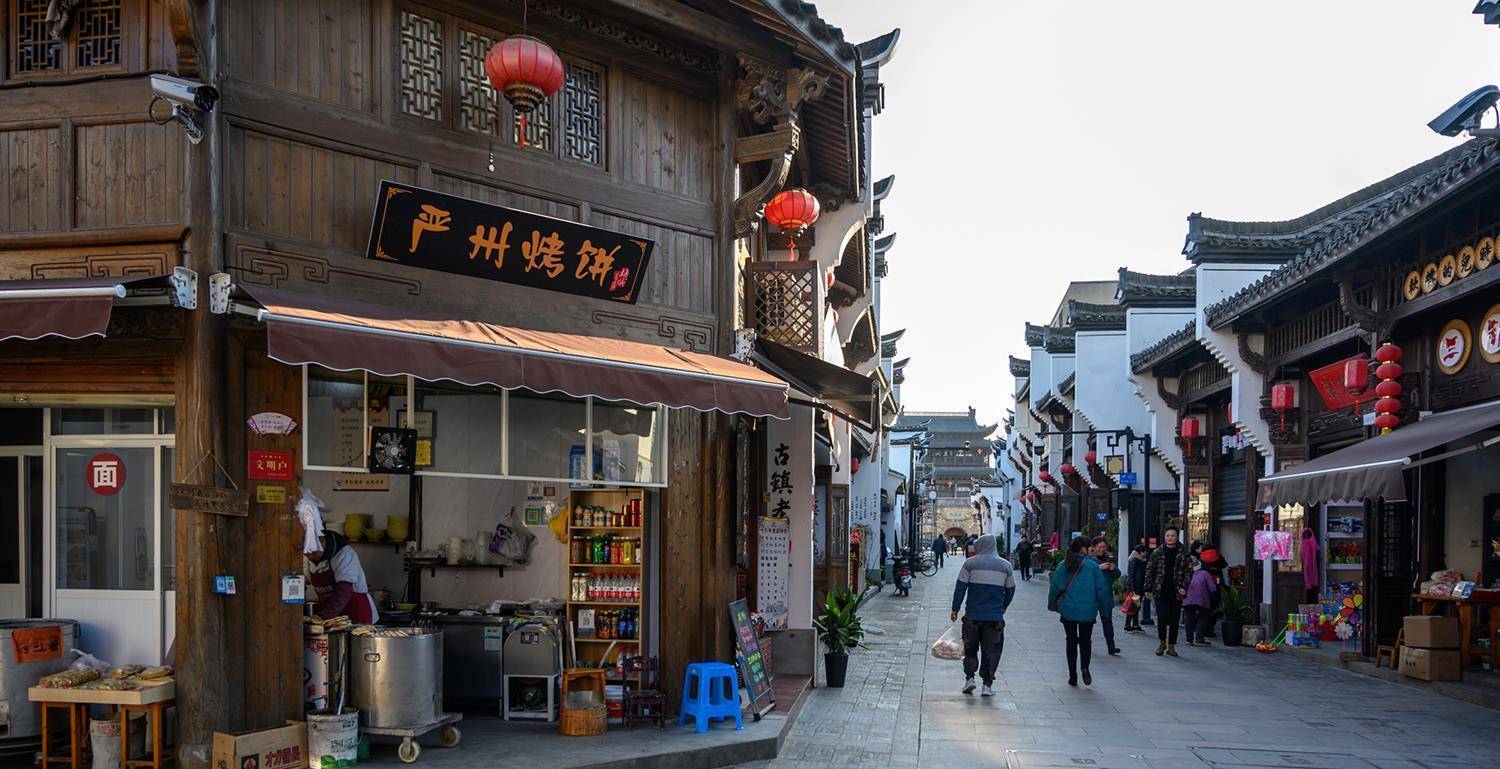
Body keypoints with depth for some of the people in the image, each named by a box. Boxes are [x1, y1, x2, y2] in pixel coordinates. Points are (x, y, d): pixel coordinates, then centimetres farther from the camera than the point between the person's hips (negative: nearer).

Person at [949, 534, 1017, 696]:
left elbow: (960, 587, -4)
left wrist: (955, 609, 0)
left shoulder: (970, 563, -2)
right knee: (991, 649, 7)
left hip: (973, 615, -1)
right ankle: (987, 685, 5)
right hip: (995, 617, 1)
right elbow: (1010, 591, 12)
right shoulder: (1005, 565, 5)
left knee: (970, 647, 16)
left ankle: (969, 677, 5)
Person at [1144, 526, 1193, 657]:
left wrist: (1184, 587, -10)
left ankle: (1171, 646, 16)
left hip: (1176, 592, 1)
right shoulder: (1157, 553, 3)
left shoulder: (1184, 554, 2)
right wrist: (1148, 588, 3)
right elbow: (1149, 571, 7)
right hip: (1160, 591, -1)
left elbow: (1189, 572, 3)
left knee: (1174, 620, 4)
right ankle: (1162, 642, 11)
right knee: (1162, 616, -11)